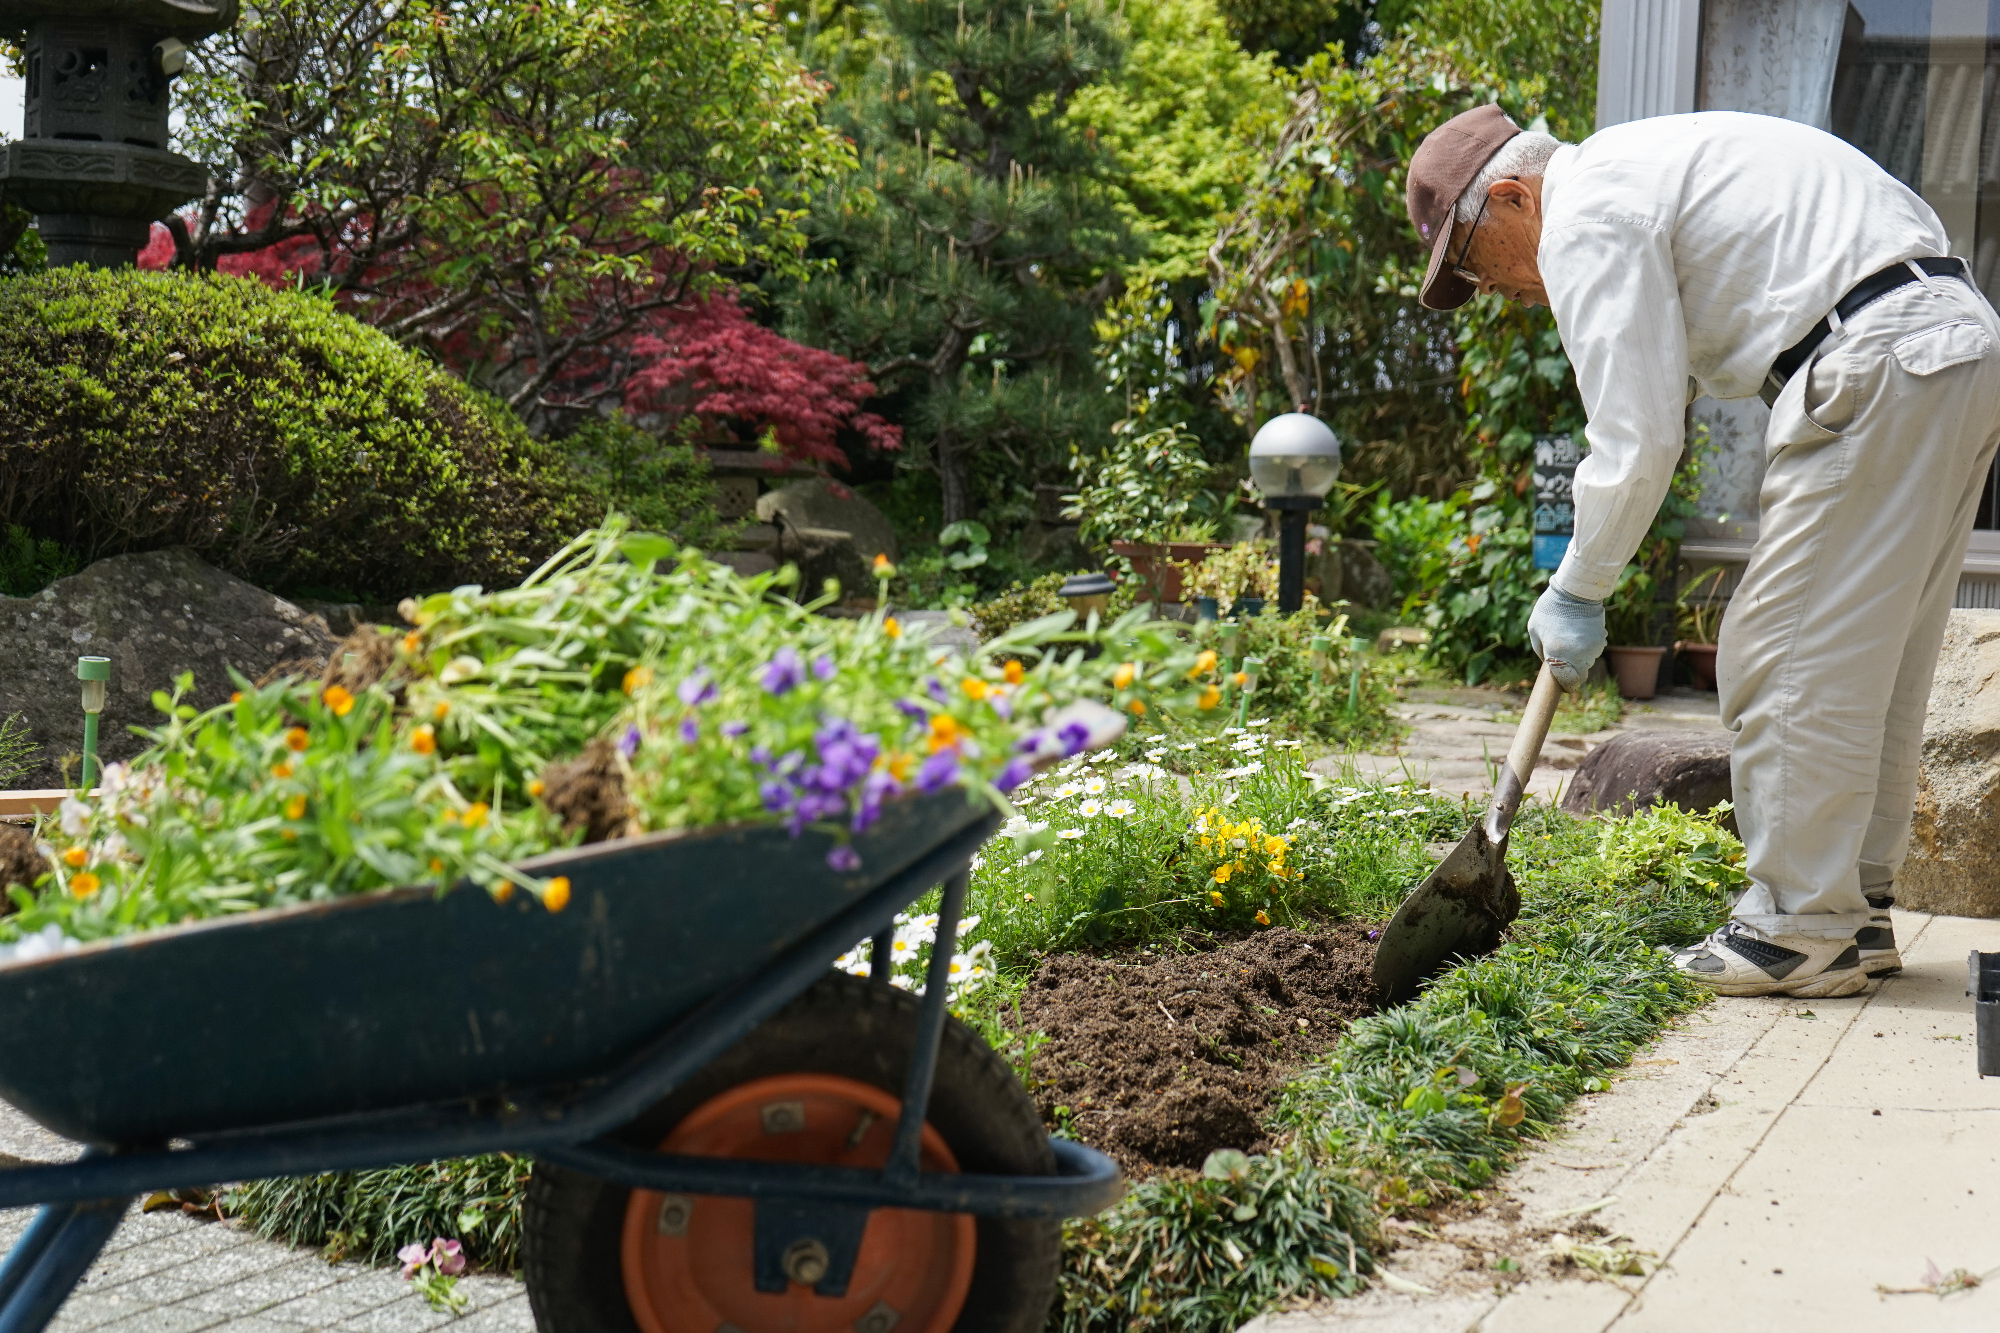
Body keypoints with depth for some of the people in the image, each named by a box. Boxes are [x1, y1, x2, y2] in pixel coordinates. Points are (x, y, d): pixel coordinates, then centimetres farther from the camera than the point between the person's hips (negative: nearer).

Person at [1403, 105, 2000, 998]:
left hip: (1880, 369, -10)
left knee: (1794, 661, -4)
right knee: (1870, 663, 15)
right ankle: (1853, 912, 23)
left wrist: (1578, 590, 0)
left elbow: (1638, 437, -10)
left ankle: (1802, 932, 3)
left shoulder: (1585, 218, -7)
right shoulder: (1634, 165, 24)